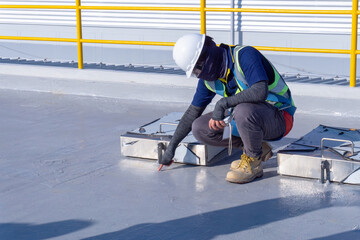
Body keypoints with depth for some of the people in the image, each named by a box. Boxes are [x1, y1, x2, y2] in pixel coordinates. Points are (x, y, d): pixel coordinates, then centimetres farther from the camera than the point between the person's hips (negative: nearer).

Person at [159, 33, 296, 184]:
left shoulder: (245, 55, -23)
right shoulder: (208, 77, 0)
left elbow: (260, 92, -38)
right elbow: (193, 112, 11)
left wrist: (223, 103, -33)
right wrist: (171, 146, 12)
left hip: (279, 116, -8)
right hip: (246, 118, 8)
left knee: (243, 111, -39)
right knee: (199, 129, -7)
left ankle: (253, 161, -13)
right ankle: (256, 148, 2)